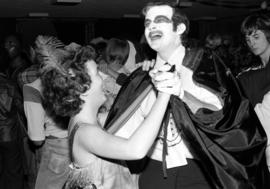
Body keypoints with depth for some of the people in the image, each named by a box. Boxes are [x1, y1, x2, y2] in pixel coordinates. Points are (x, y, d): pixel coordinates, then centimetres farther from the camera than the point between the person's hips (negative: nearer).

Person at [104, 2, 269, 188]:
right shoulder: (142, 80, 4)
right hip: (153, 173, 3)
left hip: (198, 173, -3)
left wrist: (182, 93, -25)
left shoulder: (206, 65, -5)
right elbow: (124, 132, 5)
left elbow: (226, 117, -15)